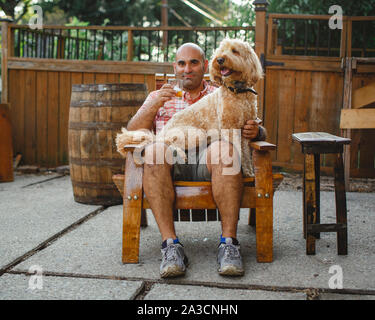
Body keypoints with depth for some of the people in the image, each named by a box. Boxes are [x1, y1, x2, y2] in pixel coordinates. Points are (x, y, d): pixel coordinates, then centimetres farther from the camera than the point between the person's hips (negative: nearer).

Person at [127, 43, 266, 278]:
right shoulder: (159, 97, 26)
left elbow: (258, 131, 17)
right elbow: (133, 132, 12)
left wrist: (255, 131, -9)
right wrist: (153, 106, -6)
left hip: (208, 163, 0)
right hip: (171, 166, 1)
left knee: (223, 147, -34)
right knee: (154, 149, -34)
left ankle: (229, 242, -35)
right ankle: (171, 244, -36)